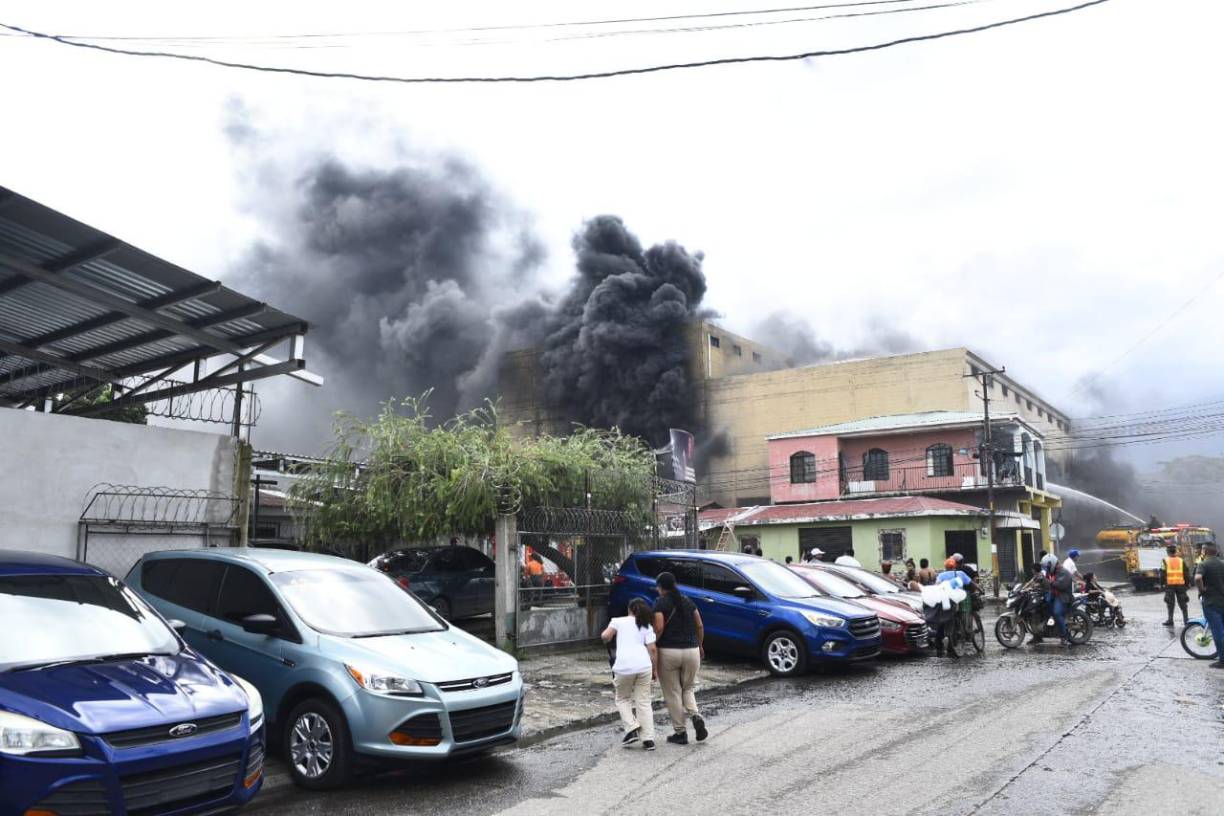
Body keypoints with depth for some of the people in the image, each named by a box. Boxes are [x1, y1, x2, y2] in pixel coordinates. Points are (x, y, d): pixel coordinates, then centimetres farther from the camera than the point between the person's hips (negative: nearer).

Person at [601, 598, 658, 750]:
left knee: (622, 699, 19)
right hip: (644, 665, 2)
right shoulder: (647, 626, 18)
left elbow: (605, 636, 2)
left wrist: (607, 640, 24)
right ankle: (648, 739, 7)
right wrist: (655, 669, 15)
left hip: (624, 666, -2)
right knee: (644, 702, 12)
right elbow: (652, 649, 8)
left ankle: (632, 729, 3)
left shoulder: (618, 621, 14)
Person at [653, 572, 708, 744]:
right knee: (687, 689, 20)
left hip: (668, 652, -4)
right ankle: (697, 717, -5)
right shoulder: (688, 602, 9)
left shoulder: (661, 603, -6)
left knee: (672, 694, 7)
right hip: (691, 651, 5)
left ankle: (680, 733, 9)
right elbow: (700, 626, 11)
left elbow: (659, 628, -17)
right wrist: (700, 645, 25)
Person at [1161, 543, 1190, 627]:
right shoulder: (1181, 560, 6)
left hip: (1169, 585, -3)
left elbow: (1162, 574, -8)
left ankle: (1170, 620, 5)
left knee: (1170, 603, 4)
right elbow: (1186, 573, 7)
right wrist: (1186, 584, 14)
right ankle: (1186, 619, 9)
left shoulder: (1165, 561, -4)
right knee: (1182, 603, 10)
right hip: (1180, 584, 3)